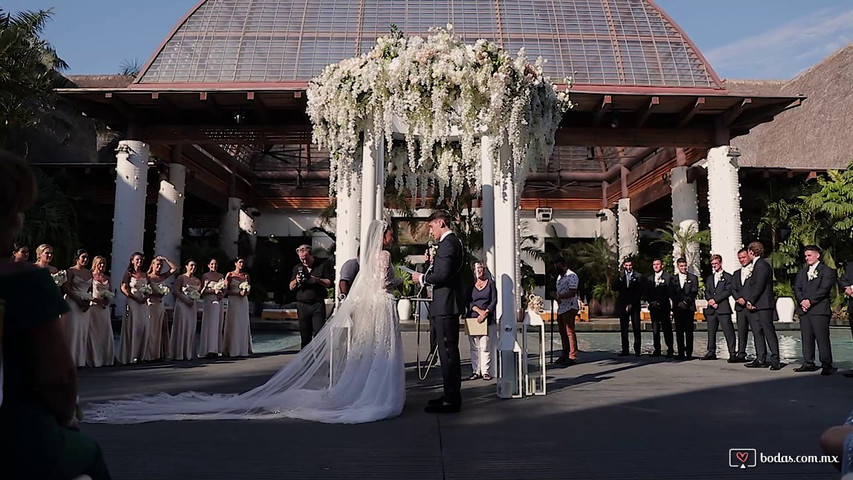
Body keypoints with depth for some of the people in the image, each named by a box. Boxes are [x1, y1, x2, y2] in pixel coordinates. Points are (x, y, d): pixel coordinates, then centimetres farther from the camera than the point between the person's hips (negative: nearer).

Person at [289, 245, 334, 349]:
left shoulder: (322, 266, 6)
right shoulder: (297, 268, 15)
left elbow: (329, 283, 1)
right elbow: (291, 287, 12)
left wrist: (317, 280, -12)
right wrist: (296, 281, -8)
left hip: (318, 304, -3)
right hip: (302, 305, 3)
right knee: (305, 335, 7)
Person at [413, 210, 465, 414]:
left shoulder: (447, 243, -14)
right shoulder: (454, 242, 18)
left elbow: (442, 275, -24)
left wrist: (422, 278, -9)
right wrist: (432, 263, 14)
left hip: (445, 306, -11)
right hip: (449, 305, 11)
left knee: (448, 351, -7)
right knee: (450, 351, 15)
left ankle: (451, 400, -2)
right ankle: (452, 395, 24)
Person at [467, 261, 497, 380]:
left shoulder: (490, 283, 7)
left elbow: (494, 301, 2)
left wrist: (485, 313, -10)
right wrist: (478, 310, -12)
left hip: (487, 319, -1)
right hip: (472, 318, 2)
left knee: (485, 347, -5)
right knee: (474, 347, 2)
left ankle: (486, 372, -1)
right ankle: (475, 371, 6)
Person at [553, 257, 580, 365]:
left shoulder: (572, 276, -10)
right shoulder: (559, 277, 20)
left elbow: (572, 292, -19)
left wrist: (560, 296, -21)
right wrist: (556, 296, 4)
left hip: (569, 308, -9)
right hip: (560, 308, 9)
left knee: (570, 332, -9)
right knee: (563, 332, 12)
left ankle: (573, 357, -7)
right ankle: (565, 355, 20)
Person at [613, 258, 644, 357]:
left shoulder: (638, 277, 4)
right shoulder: (620, 276, 12)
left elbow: (639, 293, 1)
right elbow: (614, 288, -1)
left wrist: (632, 304, -7)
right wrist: (620, 277, -10)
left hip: (634, 305, -2)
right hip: (623, 305, 2)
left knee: (636, 328, -5)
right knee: (624, 329, 2)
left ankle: (637, 350, -1)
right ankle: (625, 350, 5)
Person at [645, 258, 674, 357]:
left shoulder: (668, 277, 1)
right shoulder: (649, 278, 16)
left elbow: (671, 292, -5)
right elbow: (646, 294, 16)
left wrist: (660, 303, -11)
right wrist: (651, 302, -1)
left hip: (664, 307, -4)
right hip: (653, 308, 4)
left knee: (667, 329, -4)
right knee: (655, 329, 3)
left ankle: (670, 350, 2)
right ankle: (657, 349, 9)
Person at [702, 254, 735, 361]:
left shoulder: (728, 277, 5)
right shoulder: (709, 278, 22)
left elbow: (728, 291, -6)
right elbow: (706, 292, 13)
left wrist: (715, 299, -12)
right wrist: (710, 300, -7)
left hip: (723, 308, -5)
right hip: (711, 309, 5)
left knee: (728, 332, -8)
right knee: (711, 332, 6)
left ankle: (733, 353, -5)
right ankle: (711, 353, 10)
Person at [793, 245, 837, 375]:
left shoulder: (827, 271, 1)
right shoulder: (802, 272, 20)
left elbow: (824, 289, -9)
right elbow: (796, 288, 12)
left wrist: (810, 301, -14)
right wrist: (802, 301, -6)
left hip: (819, 309, -6)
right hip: (804, 309, 6)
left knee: (822, 338, -7)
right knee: (806, 338, 6)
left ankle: (826, 365, -4)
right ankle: (808, 363, 10)